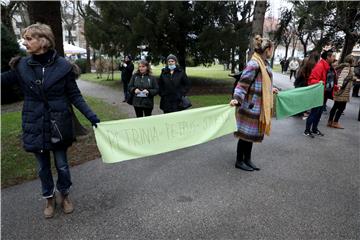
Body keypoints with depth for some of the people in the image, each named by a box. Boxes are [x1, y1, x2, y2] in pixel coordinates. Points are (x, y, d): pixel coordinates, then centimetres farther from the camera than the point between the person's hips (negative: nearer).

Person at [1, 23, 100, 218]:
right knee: (43, 167, 16)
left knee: (62, 165, 12)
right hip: (35, 126, 2)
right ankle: (49, 199, 38)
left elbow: (75, 96, -7)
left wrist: (90, 116, -16)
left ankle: (65, 196, 37)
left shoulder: (63, 66, -9)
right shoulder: (22, 66, -2)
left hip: (58, 125, -2)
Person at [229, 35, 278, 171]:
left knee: (252, 133, 15)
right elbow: (243, 83, -23)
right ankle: (239, 161, 15)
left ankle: (247, 159, 27)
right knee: (246, 133, 1)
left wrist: (271, 90, 38)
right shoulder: (254, 64, -18)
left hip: (259, 106, 9)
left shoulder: (264, 63, 11)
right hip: (250, 106, -9)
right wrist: (236, 99, -35)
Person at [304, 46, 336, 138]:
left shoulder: (329, 66, 10)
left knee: (319, 112, 16)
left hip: (324, 94, 9)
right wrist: (318, 82, -40)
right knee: (314, 112, -3)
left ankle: (314, 129, 29)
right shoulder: (320, 66, -18)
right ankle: (307, 130, 9)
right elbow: (312, 79, -23)